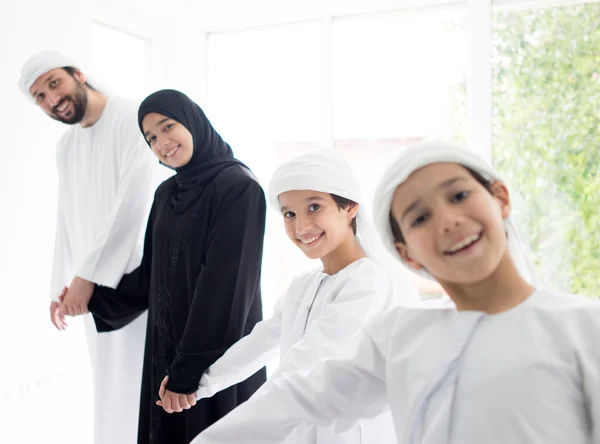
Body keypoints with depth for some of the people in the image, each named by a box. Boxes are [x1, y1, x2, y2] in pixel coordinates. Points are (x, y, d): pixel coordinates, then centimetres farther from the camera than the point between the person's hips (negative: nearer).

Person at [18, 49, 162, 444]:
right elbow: (67, 218, 18)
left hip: (136, 275, -7)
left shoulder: (133, 118, -12)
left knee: (135, 382, -3)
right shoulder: (66, 146, 13)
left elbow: (135, 201, -22)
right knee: (109, 381, 14)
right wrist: (60, 285, 15)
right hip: (95, 281, 7)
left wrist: (87, 274, -21)